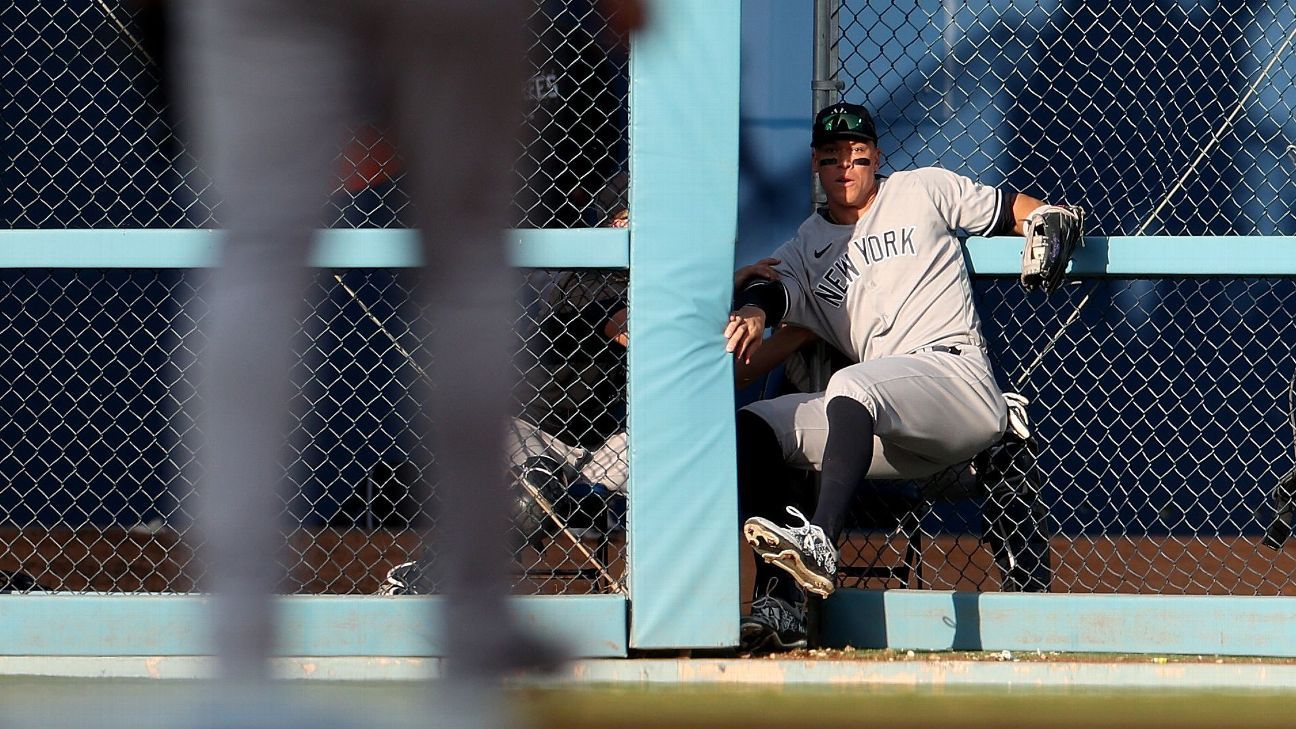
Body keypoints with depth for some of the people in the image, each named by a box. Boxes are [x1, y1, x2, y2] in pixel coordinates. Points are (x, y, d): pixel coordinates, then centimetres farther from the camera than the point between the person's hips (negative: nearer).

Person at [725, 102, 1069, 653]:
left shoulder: (925, 191, 17)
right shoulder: (806, 250, 23)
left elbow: (1013, 211, 22)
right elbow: (766, 294, 4)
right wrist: (750, 314, -20)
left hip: (955, 373, -5)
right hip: (886, 432, 6)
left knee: (851, 386, -36)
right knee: (753, 427, -13)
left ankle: (819, 544, -55)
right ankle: (780, 605, -25)